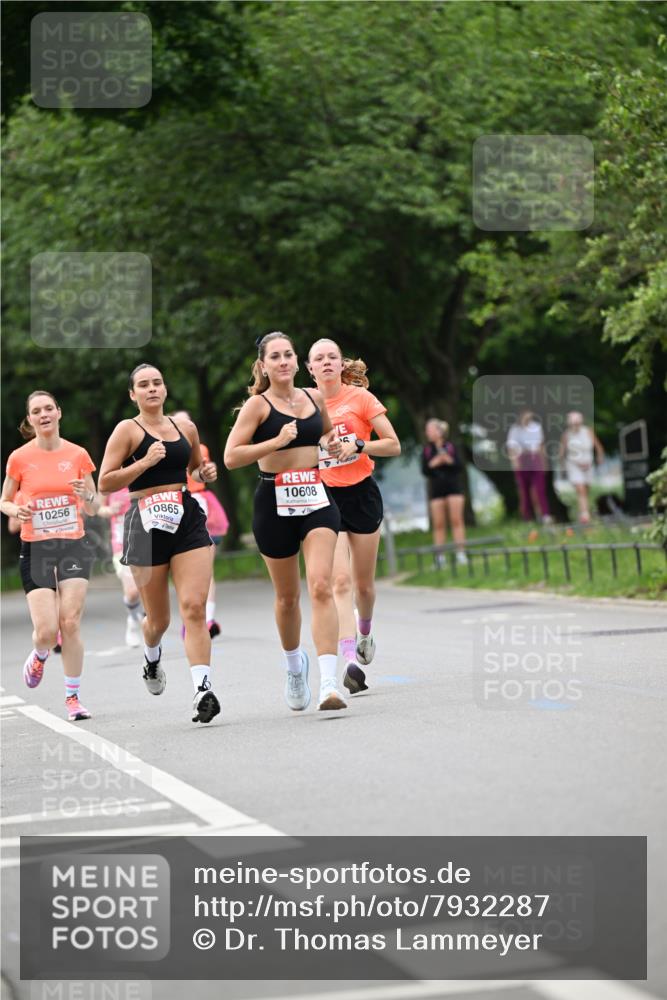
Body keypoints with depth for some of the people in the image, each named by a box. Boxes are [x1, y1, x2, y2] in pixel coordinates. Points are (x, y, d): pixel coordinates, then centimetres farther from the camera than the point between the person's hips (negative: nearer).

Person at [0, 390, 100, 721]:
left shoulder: (77, 455, 2)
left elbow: (93, 509, 10)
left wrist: (87, 495, -13)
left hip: (74, 545, 1)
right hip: (35, 549, -1)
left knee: (70, 624, -10)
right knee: (46, 631, -9)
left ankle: (73, 697, 4)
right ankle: (39, 656, 29)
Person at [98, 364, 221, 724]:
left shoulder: (185, 428, 12)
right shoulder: (127, 430, -2)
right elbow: (105, 482, -7)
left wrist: (206, 473, 8)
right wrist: (145, 462, -17)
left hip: (188, 520, 3)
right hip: (147, 524, -3)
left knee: (194, 607, -13)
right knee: (158, 619, 9)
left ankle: (202, 689, -18)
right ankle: (151, 657, 44)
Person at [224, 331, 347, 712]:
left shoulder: (314, 398, 10)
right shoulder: (258, 405, -4)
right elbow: (231, 457, -12)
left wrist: (333, 441, 8)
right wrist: (277, 441, -20)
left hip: (316, 497, 2)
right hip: (275, 502, -2)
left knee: (321, 585, -15)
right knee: (288, 596, 10)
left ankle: (330, 684, -23)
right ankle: (294, 664, 39)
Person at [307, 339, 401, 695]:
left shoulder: (360, 397, -2)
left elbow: (394, 445, -3)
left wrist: (358, 445, -17)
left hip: (362, 494, 0)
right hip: (324, 496, 0)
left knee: (363, 582, 10)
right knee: (340, 579, -16)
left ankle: (365, 632, 42)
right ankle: (350, 660, -24)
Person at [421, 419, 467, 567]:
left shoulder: (450, 447, 2)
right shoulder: (427, 450, 6)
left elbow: (460, 467, -2)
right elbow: (424, 471, 1)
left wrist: (449, 460, -18)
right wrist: (433, 463, -15)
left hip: (454, 487, -1)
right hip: (436, 490, 1)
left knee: (457, 520, -4)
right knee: (438, 524, -1)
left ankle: (461, 553, -2)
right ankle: (439, 556, 0)